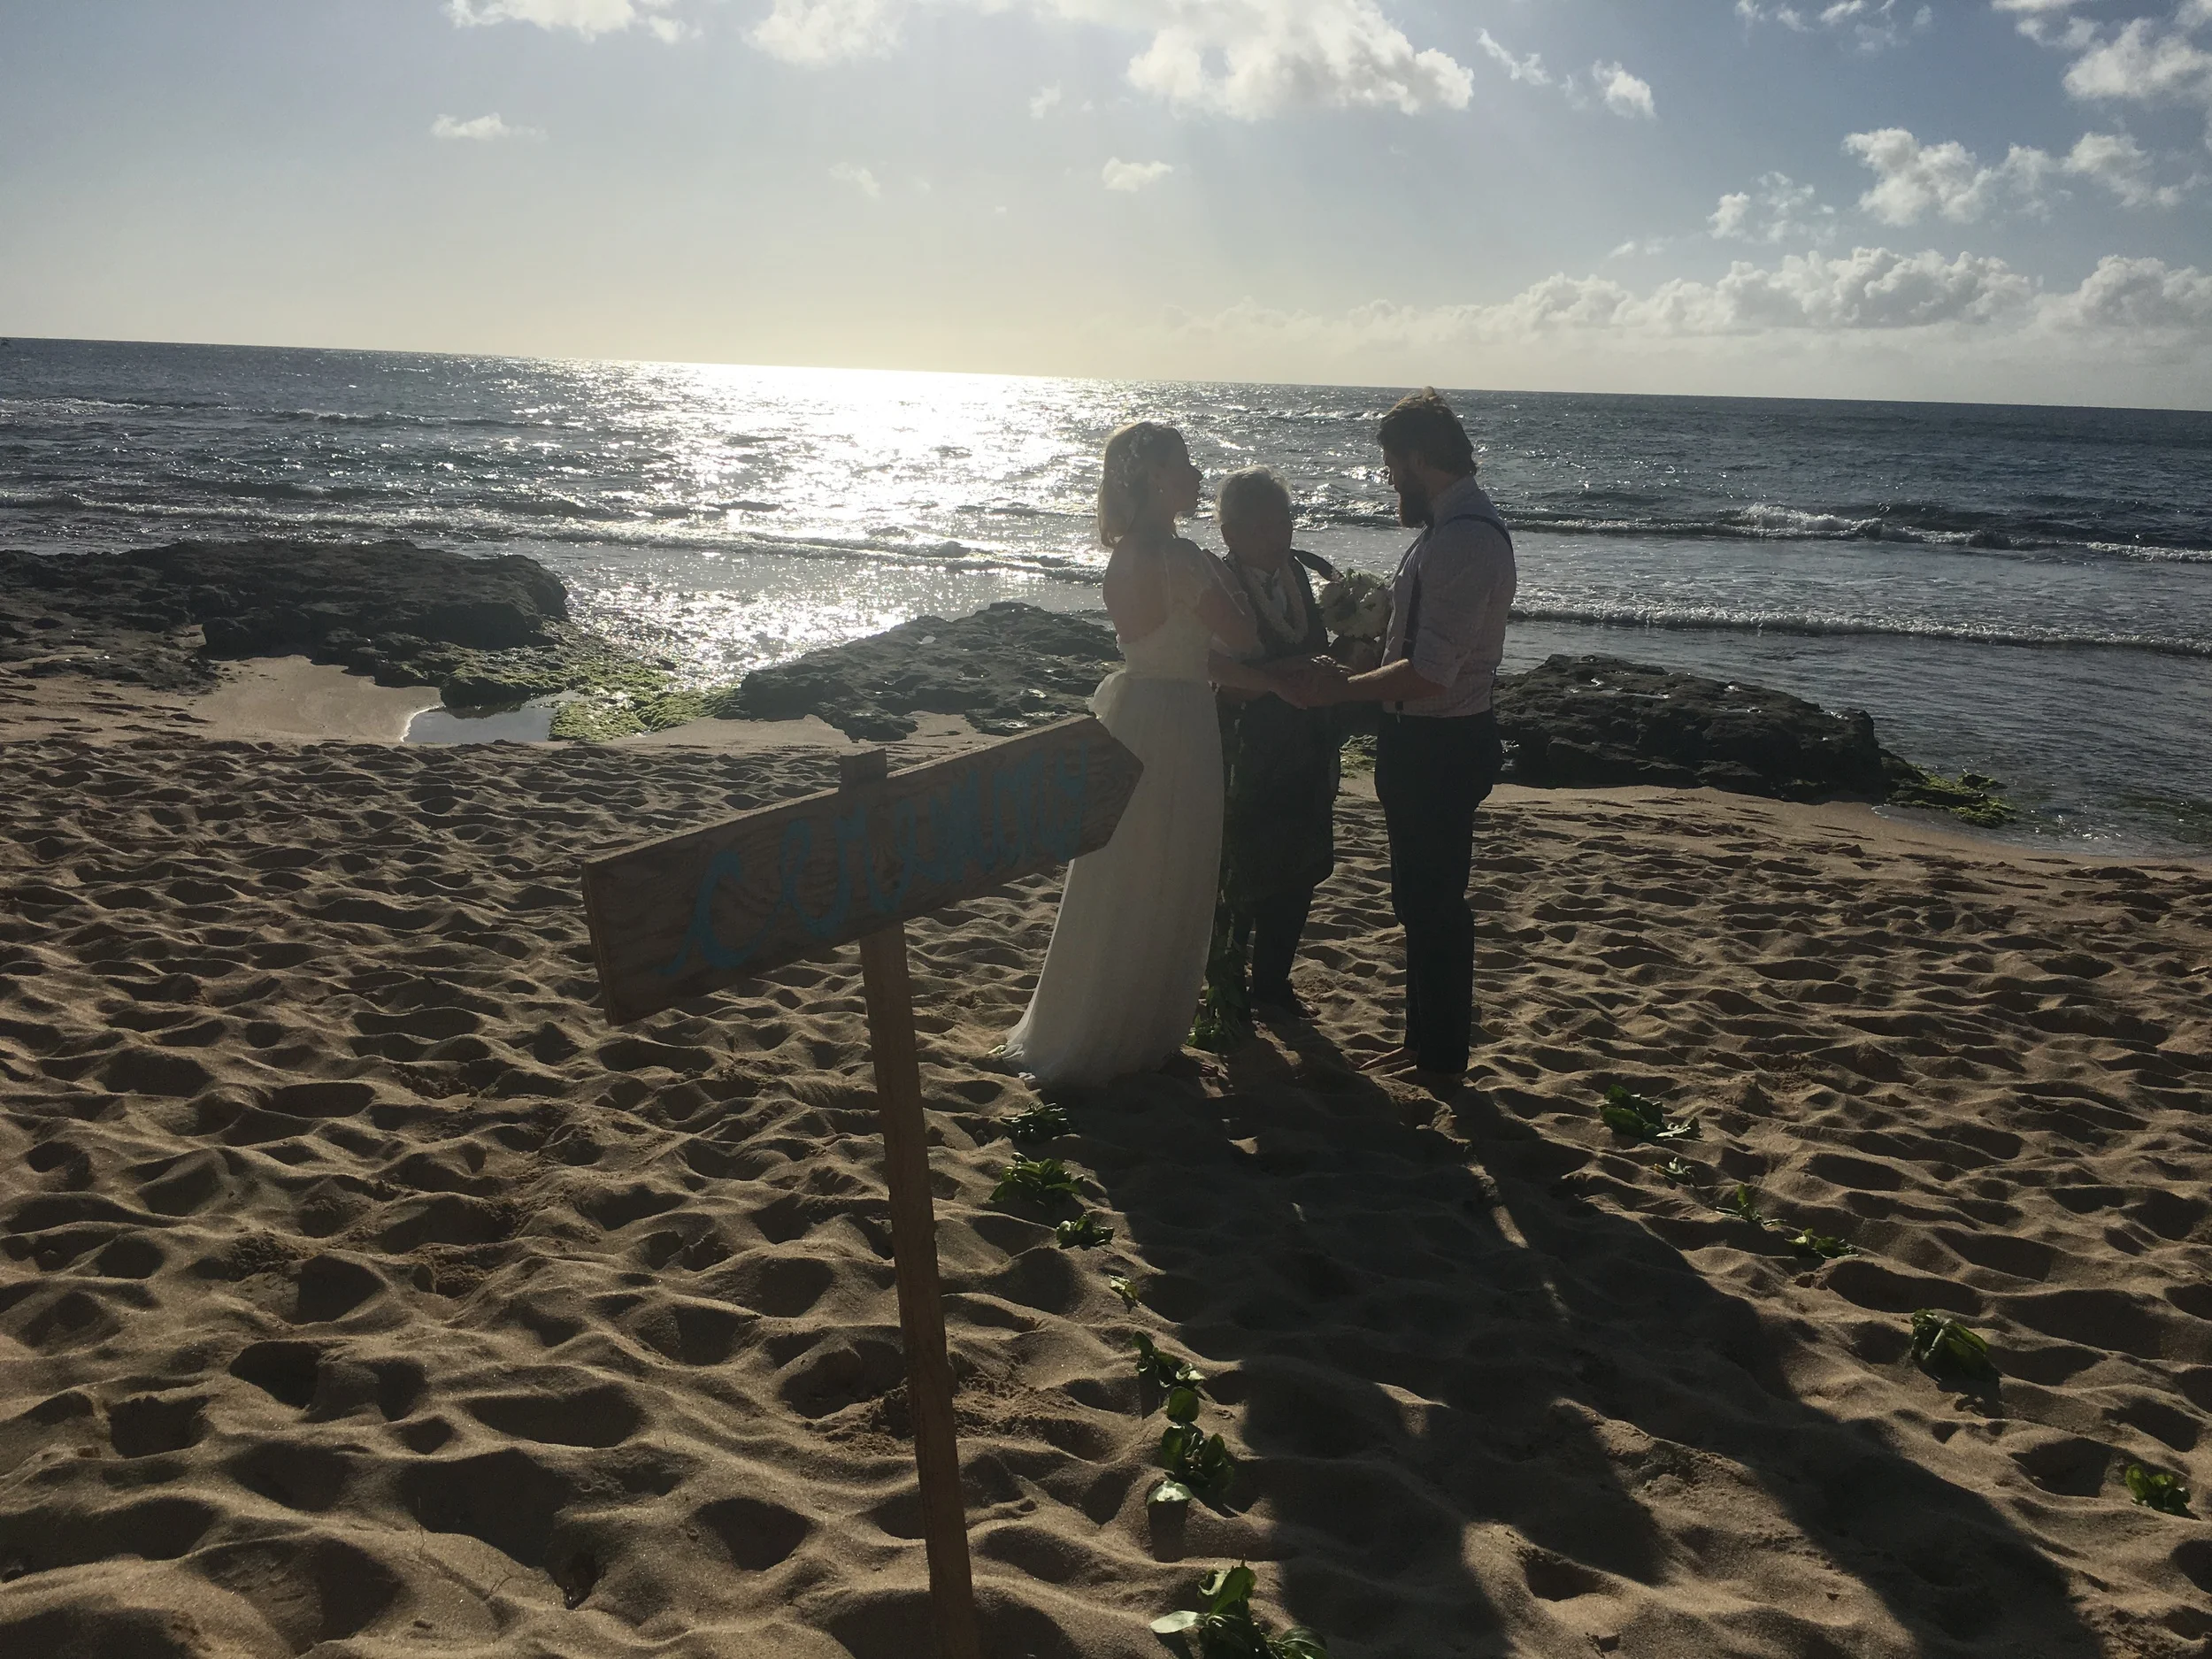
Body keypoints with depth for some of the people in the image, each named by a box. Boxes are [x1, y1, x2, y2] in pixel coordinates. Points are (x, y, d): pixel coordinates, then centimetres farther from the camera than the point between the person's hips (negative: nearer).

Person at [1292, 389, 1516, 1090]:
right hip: (1431, 739, 10)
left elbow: (1428, 674, -27)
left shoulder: (1462, 540, -24)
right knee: (1422, 899, 19)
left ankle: (1442, 1060, 18)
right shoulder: (1460, 524, 8)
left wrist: (1339, 688, -18)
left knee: (1434, 905, 3)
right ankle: (1422, 1039, 33)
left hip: (1439, 747, -10)